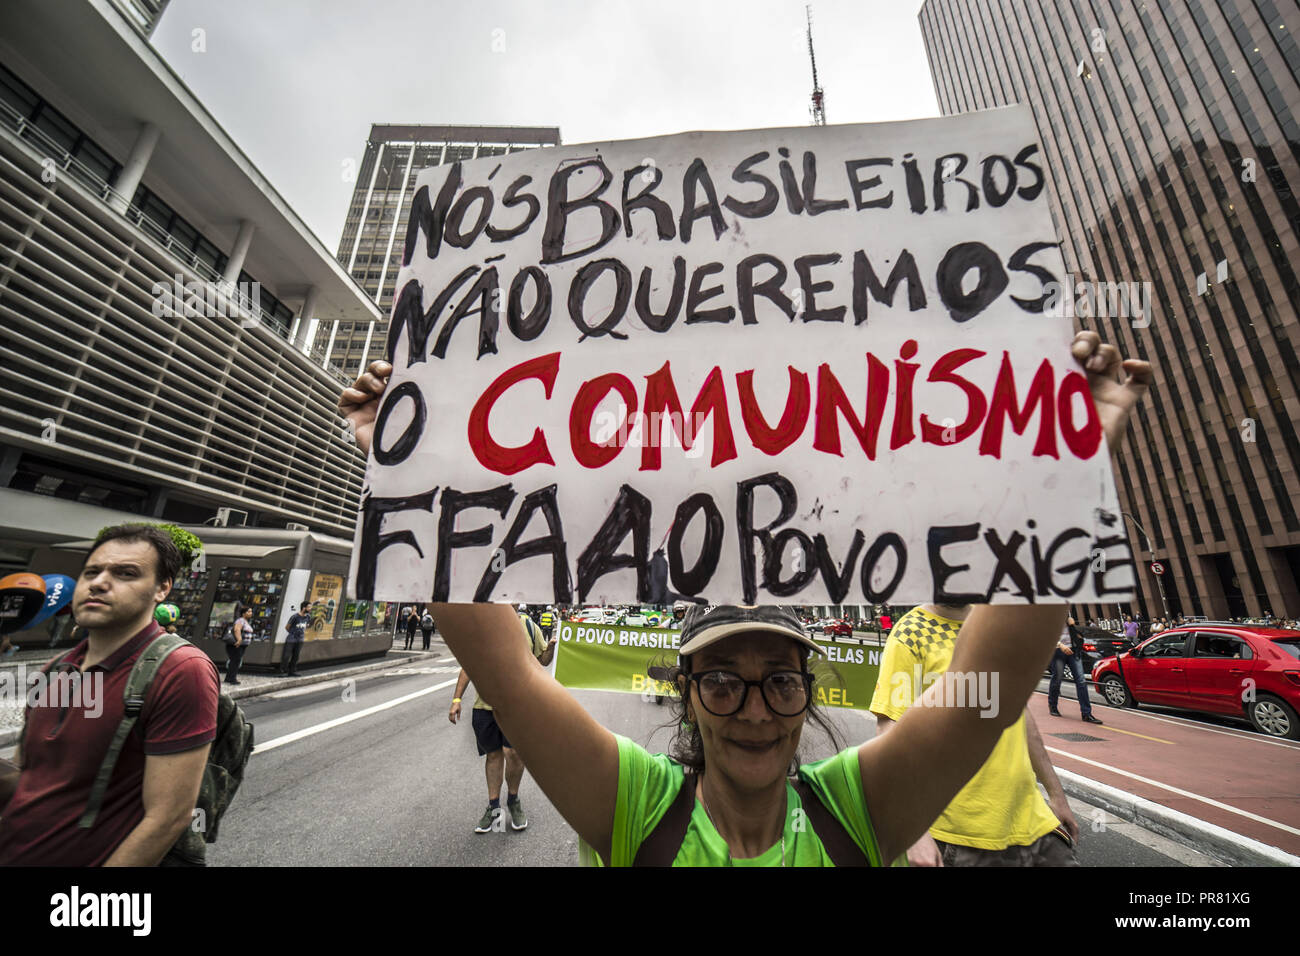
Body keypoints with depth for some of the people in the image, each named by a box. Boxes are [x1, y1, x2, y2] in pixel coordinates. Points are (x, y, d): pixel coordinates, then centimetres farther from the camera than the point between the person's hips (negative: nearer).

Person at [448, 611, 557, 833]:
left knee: (513, 752, -9)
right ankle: (494, 808, 33)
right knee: (493, 754, 12)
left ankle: (513, 800, 20)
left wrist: (551, 647, -13)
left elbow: (543, 661, 9)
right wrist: (457, 699, 3)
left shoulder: (529, 627, 0)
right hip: (486, 703, 1)